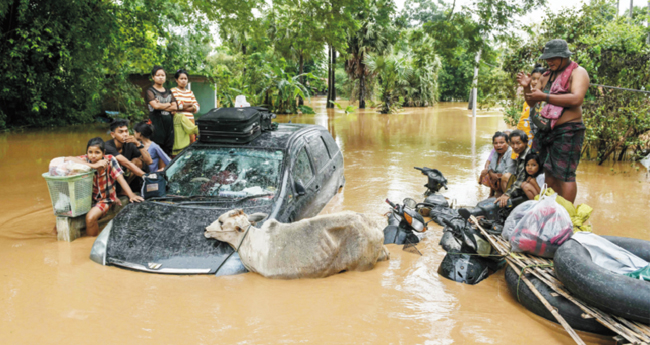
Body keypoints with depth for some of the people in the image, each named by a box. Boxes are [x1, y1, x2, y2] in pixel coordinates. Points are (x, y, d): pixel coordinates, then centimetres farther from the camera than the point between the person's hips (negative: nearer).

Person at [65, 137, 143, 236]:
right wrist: (94, 166, -35)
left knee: (90, 217, -26)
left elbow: (121, 179, -20)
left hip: (106, 198, -3)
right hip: (89, 197, 4)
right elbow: (68, 159, -28)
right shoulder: (86, 159, -12)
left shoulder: (110, 160, -17)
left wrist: (131, 196, -33)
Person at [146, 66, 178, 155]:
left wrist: (162, 106, -6)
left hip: (169, 123, 5)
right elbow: (155, 105, -13)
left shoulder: (169, 92, 19)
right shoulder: (150, 91, 3)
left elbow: (175, 107, 6)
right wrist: (168, 104, 2)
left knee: (168, 150, 2)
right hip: (156, 123, -5)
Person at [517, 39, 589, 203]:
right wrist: (527, 87, 1)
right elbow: (532, 103, 21)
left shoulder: (578, 72, -4)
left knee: (564, 174, -9)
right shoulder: (547, 76, 18)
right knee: (549, 172, 9)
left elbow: (577, 99, -22)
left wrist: (544, 97, -22)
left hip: (568, 131, -7)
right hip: (546, 130, 7)